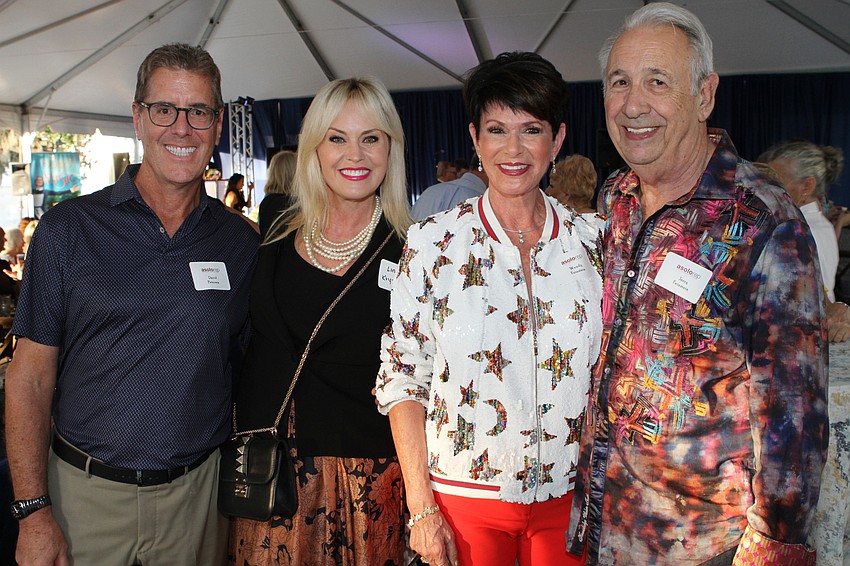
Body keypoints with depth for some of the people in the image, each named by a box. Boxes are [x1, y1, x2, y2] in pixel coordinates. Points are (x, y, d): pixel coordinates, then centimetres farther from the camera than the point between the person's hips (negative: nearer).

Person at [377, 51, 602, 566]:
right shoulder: (433, 244, -9)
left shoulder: (593, 243, -3)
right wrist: (421, 508, -7)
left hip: (568, 498, 2)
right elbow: (402, 377, -6)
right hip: (464, 498, -2)